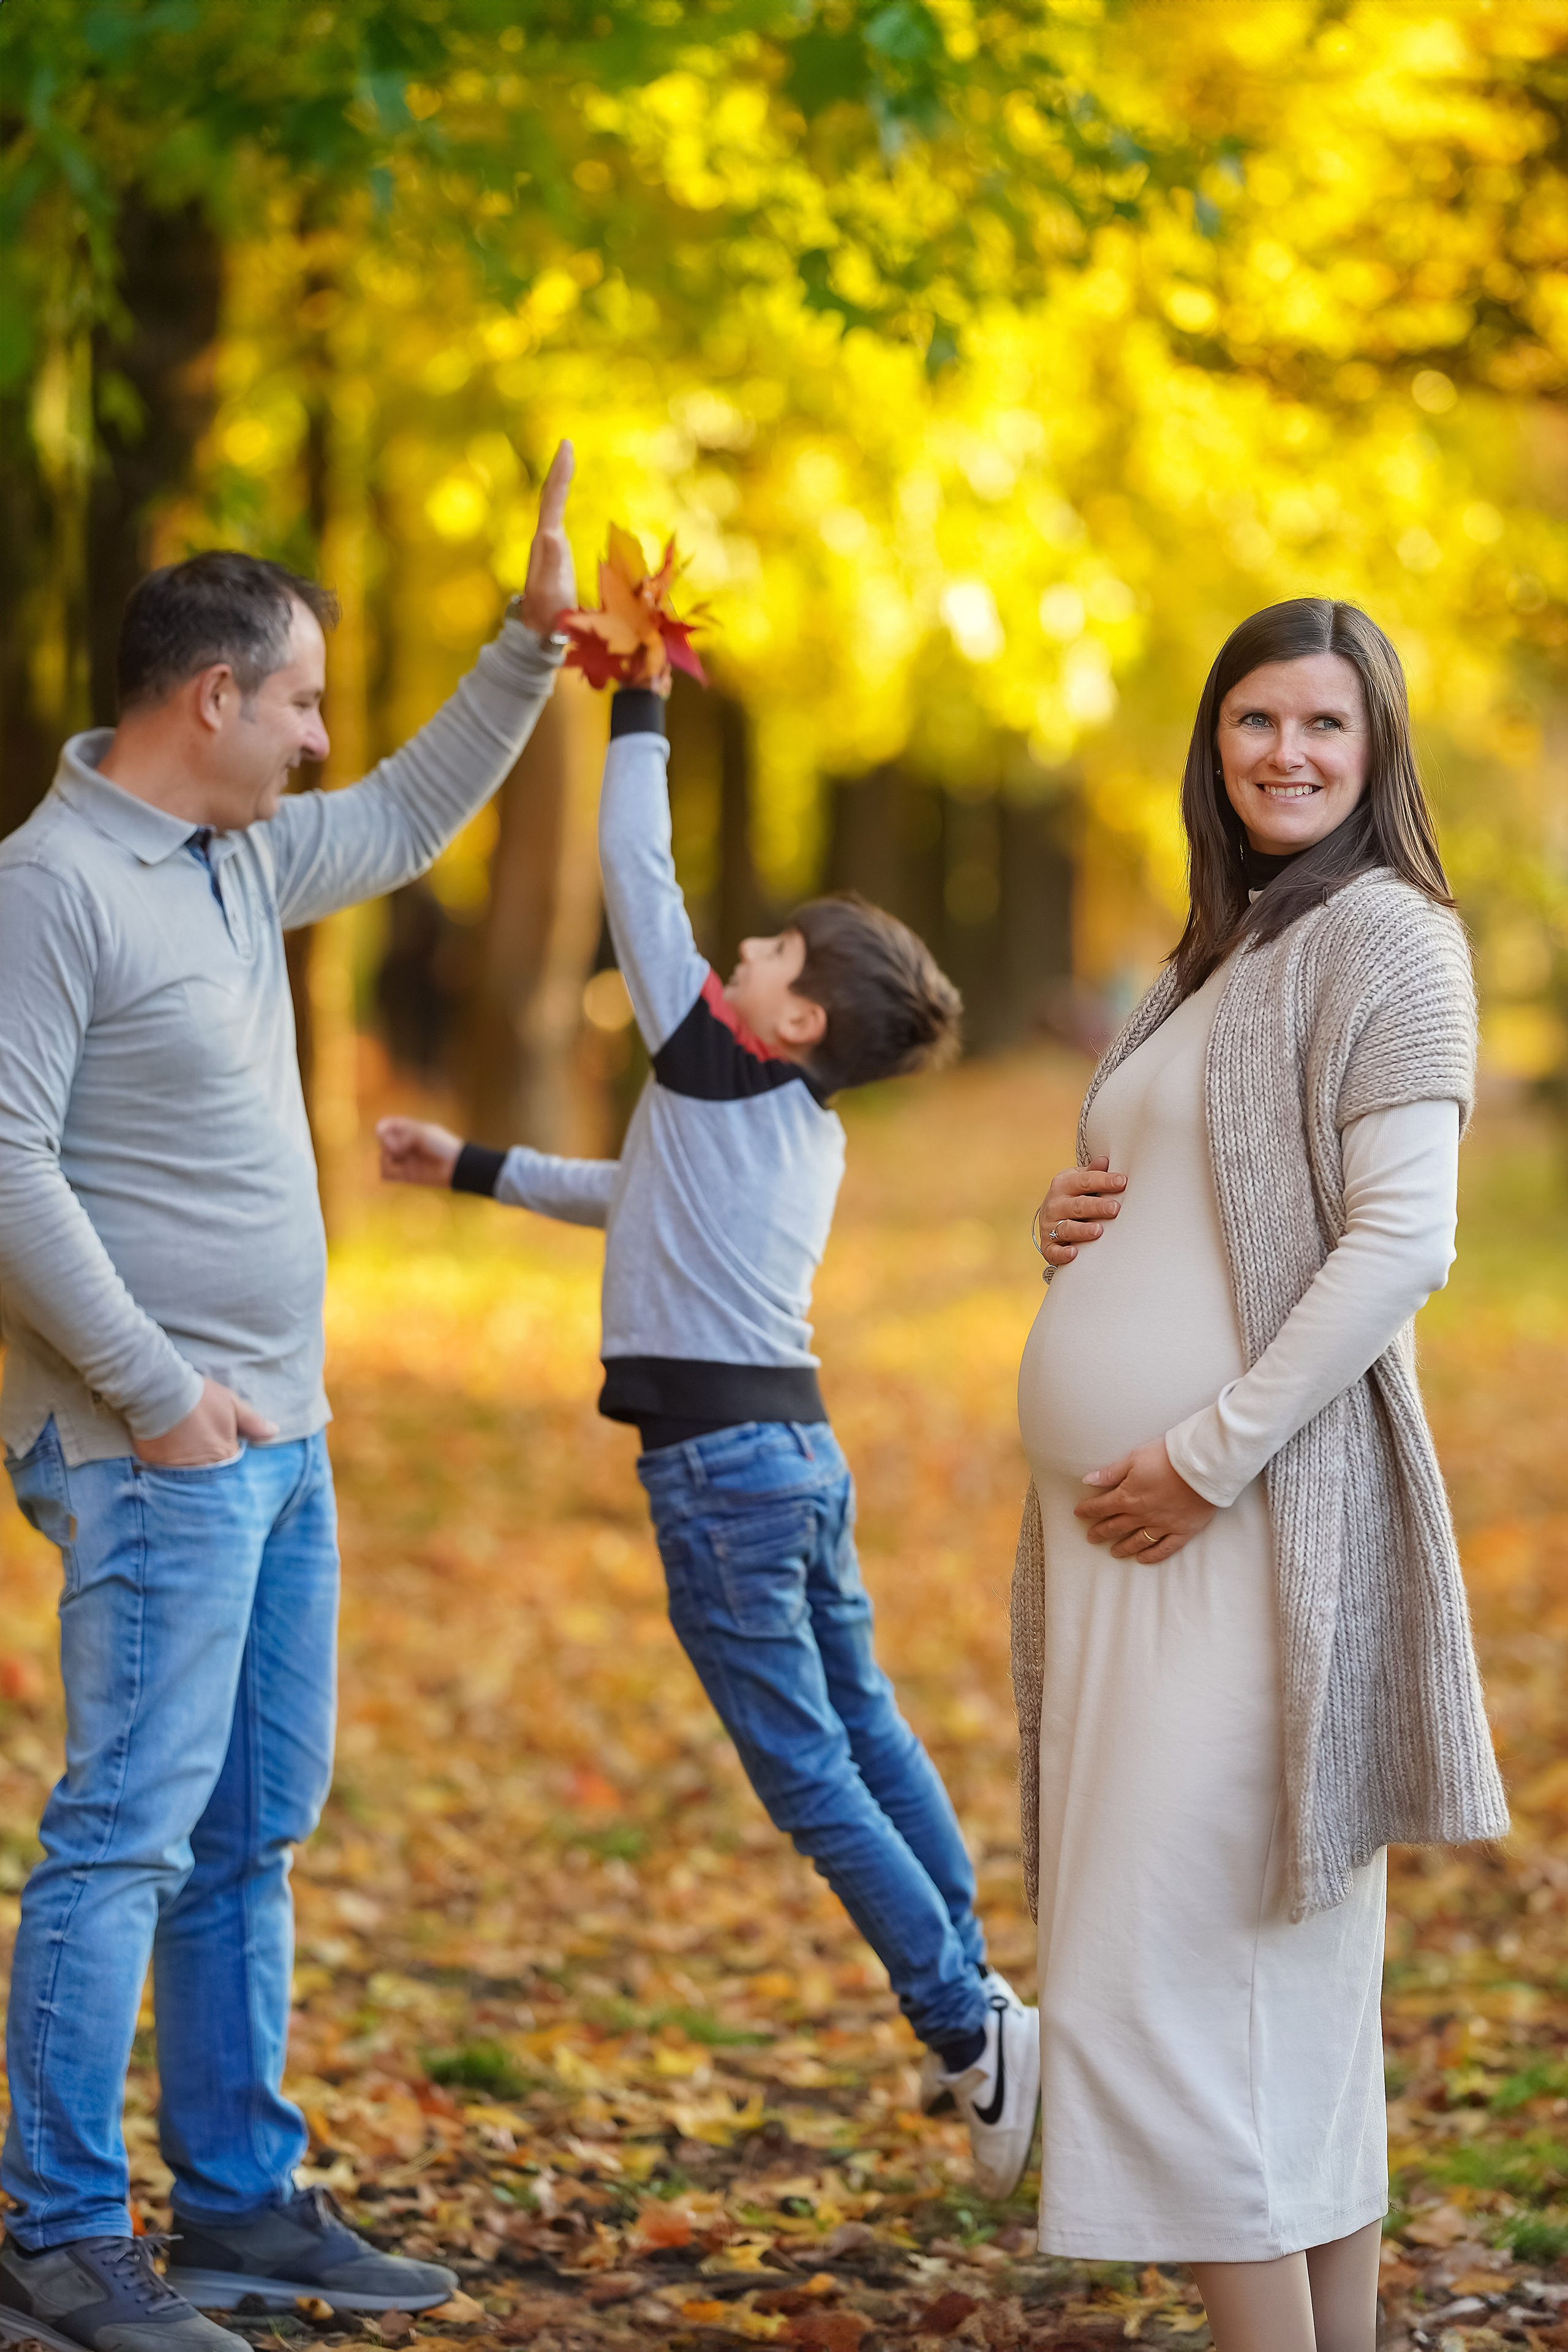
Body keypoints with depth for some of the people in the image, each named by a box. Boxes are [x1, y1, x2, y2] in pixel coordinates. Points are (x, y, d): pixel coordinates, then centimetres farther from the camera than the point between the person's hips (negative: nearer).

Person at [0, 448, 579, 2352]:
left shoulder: (242, 858, 14)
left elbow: (407, 821, 32)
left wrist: (533, 643, 26)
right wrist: (152, 1389, -19)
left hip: (276, 1439, 10)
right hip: (156, 1454, -9)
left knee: (250, 1834, 13)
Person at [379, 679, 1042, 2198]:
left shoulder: (722, 1070, -10)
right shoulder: (802, 1137, 14)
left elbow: (634, 863, -8)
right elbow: (637, 1197, 30)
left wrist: (638, 703, 0)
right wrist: (472, 1169, 35)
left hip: (722, 1459, -9)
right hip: (801, 1446, 9)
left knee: (807, 1771, -4)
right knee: (863, 1734, 18)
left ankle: (972, 2034, -3)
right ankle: (970, 2004, 26)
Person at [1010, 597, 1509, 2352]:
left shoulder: (1386, 937, -6)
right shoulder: (1213, 960, 20)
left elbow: (1400, 1239, -15)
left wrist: (1208, 1460, -18)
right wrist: (1068, 1217, 6)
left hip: (1250, 1533, -8)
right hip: (1121, 1536, 8)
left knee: (1162, 1978, -11)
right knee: (1287, 1979, 10)